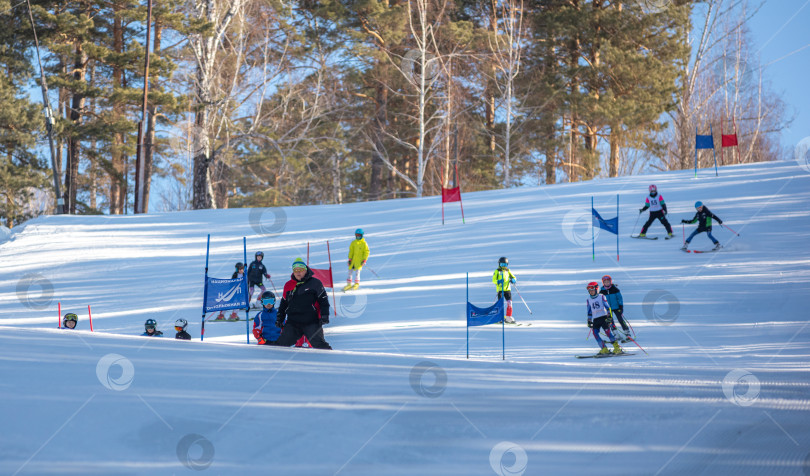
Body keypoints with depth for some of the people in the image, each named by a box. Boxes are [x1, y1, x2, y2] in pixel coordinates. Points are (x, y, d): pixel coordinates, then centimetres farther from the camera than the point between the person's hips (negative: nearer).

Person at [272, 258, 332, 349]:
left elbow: (323, 300, 1)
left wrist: (324, 315, -9)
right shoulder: (288, 285, 15)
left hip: (311, 322, -4)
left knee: (319, 345, -11)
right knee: (281, 343, -2)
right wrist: (279, 318, 18)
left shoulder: (315, 283, 2)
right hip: (292, 323, 4)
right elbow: (283, 303, 24)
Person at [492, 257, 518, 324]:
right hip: (500, 290, -4)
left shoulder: (508, 271, 14)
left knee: (509, 303, -5)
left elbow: (514, 277, 13)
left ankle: (509, 318, 0)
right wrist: (498, 281, -26)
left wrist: (513, 280, -11)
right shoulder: (497, 271, 2)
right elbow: (494, 280, -6)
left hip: (507, 289, 4)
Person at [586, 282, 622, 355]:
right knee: (595, 332, -16)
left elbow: (607, 307, -1)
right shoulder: (589, 300, 15)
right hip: (595, 319, 4)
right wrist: (589, 321, 15)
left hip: (604, 318, -4)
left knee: (607, 331, -18)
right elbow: (589, 312, 20)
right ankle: (604, 349, -15)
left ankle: (617, 348, -9)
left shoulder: (601, 297, 3)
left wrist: (609, 316, -11)